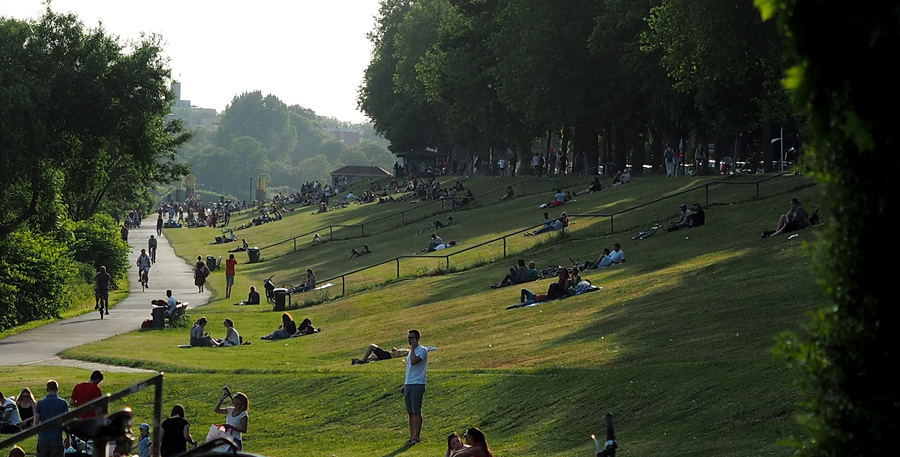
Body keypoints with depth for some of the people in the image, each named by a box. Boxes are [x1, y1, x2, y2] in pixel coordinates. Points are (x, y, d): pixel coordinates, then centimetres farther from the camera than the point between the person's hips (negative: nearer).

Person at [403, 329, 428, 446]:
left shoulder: (422, 350, -8)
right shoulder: (411, 351, 19)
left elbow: (414, 361, -25)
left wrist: (412, 349, -13)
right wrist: (404, 385, 20)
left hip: (417, 384, -9)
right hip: (408, 384, 9)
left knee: (416, 412, -7)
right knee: (410, 412, 9)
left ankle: (416, 436, -6)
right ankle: (412, 436, 11)